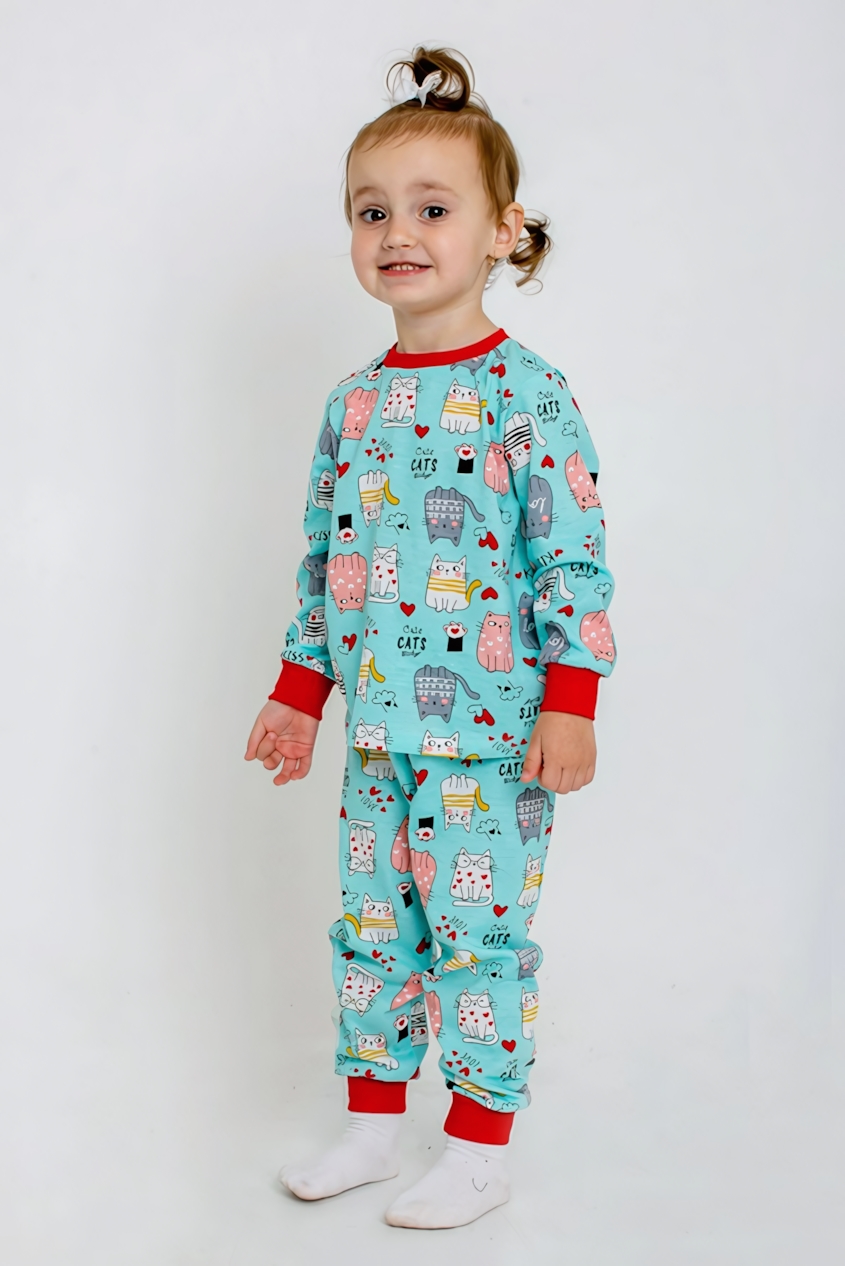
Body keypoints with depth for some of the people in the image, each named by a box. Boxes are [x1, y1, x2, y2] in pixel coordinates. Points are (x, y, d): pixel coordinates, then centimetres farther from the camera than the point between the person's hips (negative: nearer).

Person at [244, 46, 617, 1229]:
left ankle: (481, 1145, 18)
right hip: (377, 727, 6)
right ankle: (373, 1121, 30)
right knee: (372, 924, 14)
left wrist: (571, 702, -16)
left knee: (479, 930, 2)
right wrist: (299, 689, 15)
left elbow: (574, 562, -11)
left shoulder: (527, 392, -9)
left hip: (492, 728, -6)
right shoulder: (352, 404, 8)